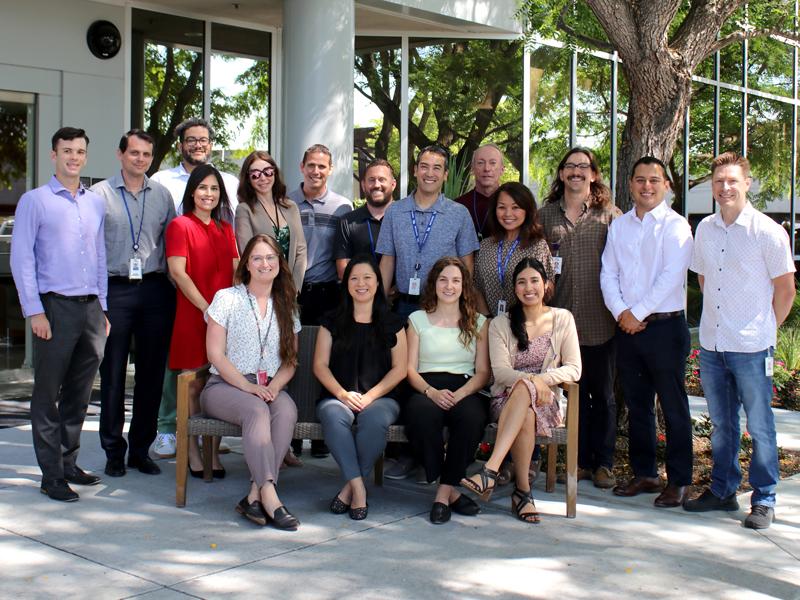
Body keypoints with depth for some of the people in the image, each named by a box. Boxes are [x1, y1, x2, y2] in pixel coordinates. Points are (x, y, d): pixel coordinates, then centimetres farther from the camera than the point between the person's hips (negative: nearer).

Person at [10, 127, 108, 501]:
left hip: (90, 307, 5)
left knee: (79, 393, 10)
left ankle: (69, 463, 22)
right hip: (54, 306, -5)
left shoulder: (96, 203, 14)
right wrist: (34, 312, -11)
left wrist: (102, 309, 13)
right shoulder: (34, 201, -1)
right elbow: (21, 259, -5)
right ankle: (51, 475, 6)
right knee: (48, 393, 0)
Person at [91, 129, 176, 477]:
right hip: (115, 289, -3)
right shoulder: (100, 194, 3)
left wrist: (171, 283, 6)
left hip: (155, 290, 3)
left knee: (152, 372, 6)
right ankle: (114, 451, 12)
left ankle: (141, 449, 17)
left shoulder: (162, 195, 12)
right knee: (113, 373, 1)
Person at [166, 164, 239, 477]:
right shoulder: (180, 225, -1)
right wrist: (206, 309, -15)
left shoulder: (225, 229, 17)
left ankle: (212, 451, 13)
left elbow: (237, 271, 14)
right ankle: (192, 454, 8)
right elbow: (178, 272, -9)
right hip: (191, 314, -5)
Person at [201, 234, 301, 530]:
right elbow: (215, 354, -4)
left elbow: (290, 361, 12)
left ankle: (255, 496, -36)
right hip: (225, 385, -3)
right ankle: (269, 494, -42)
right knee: (257, 410, -36)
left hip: (270, 387, 3)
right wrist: (247, 386, -16)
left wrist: (274, 386, -10)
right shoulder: (227, 298, 3)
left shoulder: (286, 306, 16)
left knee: (287, 411, -31)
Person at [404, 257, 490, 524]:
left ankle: (445, 491, -22)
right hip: (426, 390, 0)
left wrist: (459, 394, -12)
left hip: (465, 390, 0)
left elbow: (483, 372, 8)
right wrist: (431, 392, -13)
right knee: (423, 413, -37)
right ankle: (451, 491, -23)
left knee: (472, 416, -36)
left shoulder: (478, 322, 17)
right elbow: (410, 369, 8)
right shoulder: (418, 319, 17)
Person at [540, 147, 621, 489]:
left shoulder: (609, 214, 3)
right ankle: (581, 460, 18)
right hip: (562, 316, 2)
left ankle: (604, 462, 16)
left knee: (602, 392, 7)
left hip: (600, 319, -2)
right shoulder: (546, 214, 9)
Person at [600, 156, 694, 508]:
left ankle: (678, 481, 9)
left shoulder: (675, 226, -4)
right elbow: (608, 274, 7)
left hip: (665, 325, -5)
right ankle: (644, 473, 23)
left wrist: (638, 313, -14)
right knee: (636, 405, 12)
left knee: (673, 406, 0)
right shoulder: (619, 226, 12)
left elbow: (671, 276, -14)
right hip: (627, 328, 5)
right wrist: (620, 312, -8)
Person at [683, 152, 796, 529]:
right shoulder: (704, 229, 7)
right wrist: (718, 321, 14)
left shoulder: (767, 231, -8)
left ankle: (764, 501, 14)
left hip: (751, 347, -5)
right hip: (711, 343, 5)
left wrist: (765, 329, 2)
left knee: (759, 427, 3)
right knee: (721, 424, 15)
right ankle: (722, 491, 27)